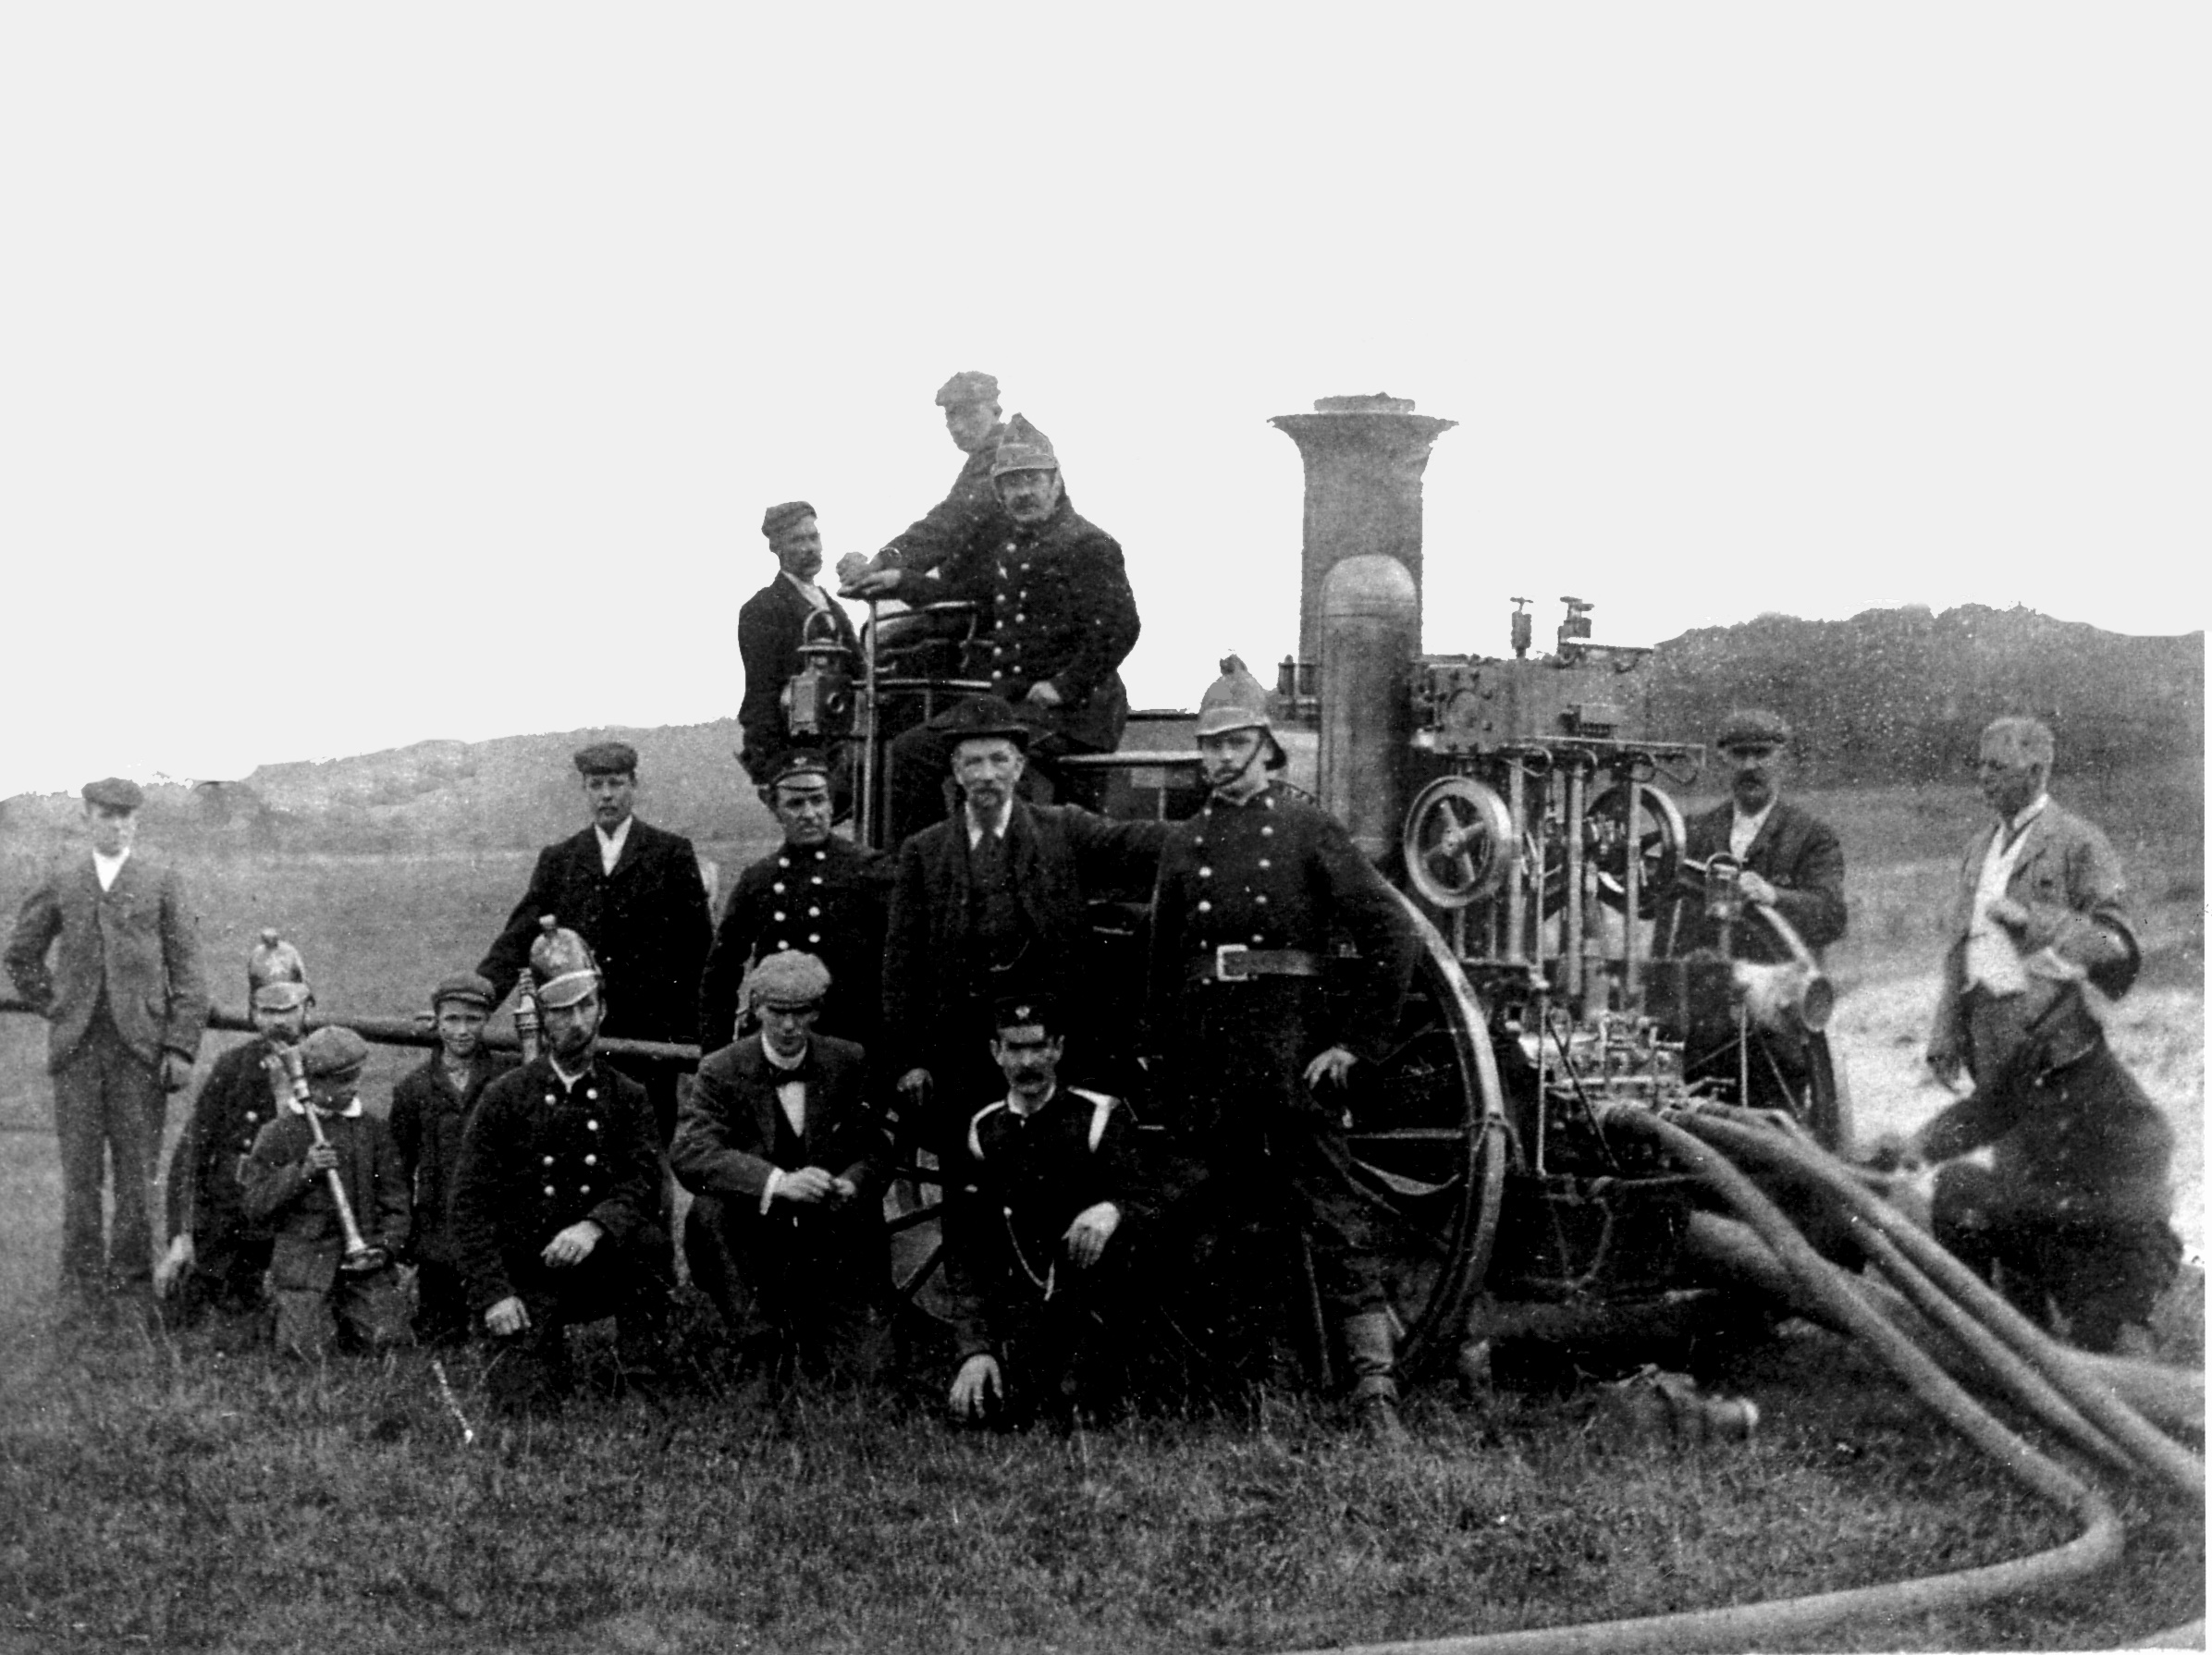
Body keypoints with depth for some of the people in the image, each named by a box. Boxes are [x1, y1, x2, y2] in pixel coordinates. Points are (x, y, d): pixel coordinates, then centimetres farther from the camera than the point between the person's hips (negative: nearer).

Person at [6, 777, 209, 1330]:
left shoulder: (162, 883, 5)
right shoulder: (60, 882, 10)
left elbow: (187, 972, 2)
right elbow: (21, 956, 20)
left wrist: (181, 1047, -5)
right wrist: (54, 1007, 9)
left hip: (140, 1047, -1)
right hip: (76, 1047, 2)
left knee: (136, 1174, -1)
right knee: (79, 1174, 2)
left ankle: (132, 1287, 6)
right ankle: (80, 1291, 7)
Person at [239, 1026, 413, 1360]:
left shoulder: (373, 1131, 10)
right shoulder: (279, 1134, 2)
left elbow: (395, 1201, 10)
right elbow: (254, 1203, -2)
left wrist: (385, 1246, -7)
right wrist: (302, 1171, -14)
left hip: (364, 1261, 2)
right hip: (303, 1261, -2)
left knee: (390, 1342, -12)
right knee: (309, 1352, -11)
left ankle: (346, 1321, 21)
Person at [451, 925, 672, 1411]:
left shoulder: (627, 1096, 6)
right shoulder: (505, 1097, 0)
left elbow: (645, 1184, -9)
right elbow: (470, 1205, -4)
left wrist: (595, 1226, -30)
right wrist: (493, 1295, -15)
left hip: (602, 1272, 1)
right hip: (524, 1276, -1)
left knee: (650, 1242, -32)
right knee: (526, 1401, -23)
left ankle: (645, 1383, -17)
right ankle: (531, 1353, 12)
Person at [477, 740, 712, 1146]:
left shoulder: (672, 853, 5)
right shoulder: (557, 861, 13)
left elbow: (697, 944, 3)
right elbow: (519, 938, 7)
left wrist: (689, 1031, -4)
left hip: (652, 1035, -2)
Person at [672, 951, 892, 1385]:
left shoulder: (849, 1063, 2)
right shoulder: (722, 1070, -5)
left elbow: (878, 1149, 3)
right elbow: (689, 1153, -20)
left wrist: (850, 1184, -22)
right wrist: (777, 1183, -34)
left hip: (836, 1244, 1)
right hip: (756, 1242, -1)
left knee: (857, 1374, -17)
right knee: (707, 1211, -33)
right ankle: (762, 1344, -27)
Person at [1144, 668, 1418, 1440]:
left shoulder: (1310, 829, 0)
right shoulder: (1184, 843, 13)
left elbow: (1391, 935, -3)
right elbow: (1162, 966, 17)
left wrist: (1358, 1042, -6)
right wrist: (1171, 1071, 11)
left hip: (1298, 1055, -4)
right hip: (1208, 1061, 4)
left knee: (1336, 1218, -7)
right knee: (1210, 1216, 8)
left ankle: (1375, 1391, -9)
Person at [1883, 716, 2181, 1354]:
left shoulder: (2077, 845, -3)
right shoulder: (1980, 848, 19)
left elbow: (2116, 947, -7)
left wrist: (2033, 919, -18)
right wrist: (1946, 1032, 16)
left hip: (2052, 1030, -6)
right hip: (1992, 1033, 6)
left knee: (2050, 1180, -8)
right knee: (2011, 1169, 7)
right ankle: (2022, 1321, 11)